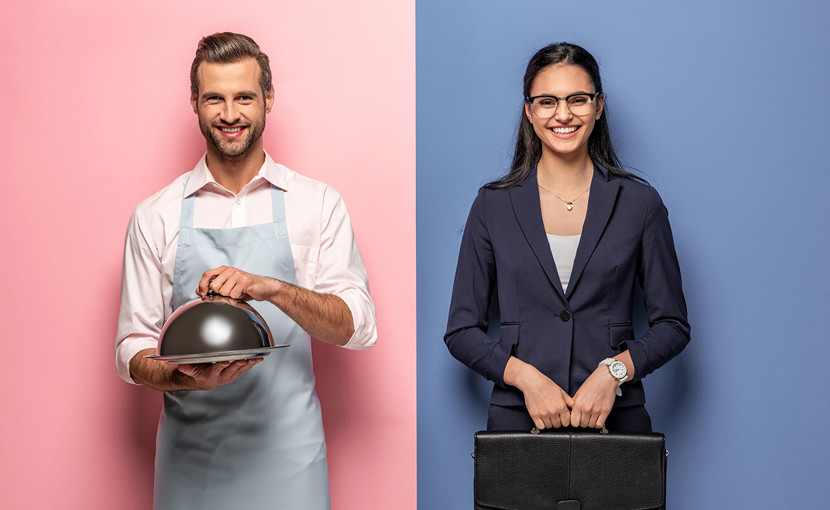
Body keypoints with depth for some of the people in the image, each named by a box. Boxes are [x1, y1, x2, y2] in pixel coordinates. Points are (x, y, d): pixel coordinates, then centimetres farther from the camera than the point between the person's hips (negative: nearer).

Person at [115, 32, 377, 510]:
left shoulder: (319, 203, 2)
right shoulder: (156, 217, 4)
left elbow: (359, 326, -6)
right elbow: (134, 350, 4)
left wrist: (271, 288, -22)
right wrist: (187, 378, -17)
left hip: (288, 454, -1)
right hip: (191, 451, 1)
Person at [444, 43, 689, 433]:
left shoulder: (639, 203, 3)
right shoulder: (493, 206, 3)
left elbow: (672, 325, 5)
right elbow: (462, 331, 4)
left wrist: (613, 371, -11)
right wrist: (525, 377, -12)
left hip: (614, 415, 0)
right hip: (517, 415, 0)